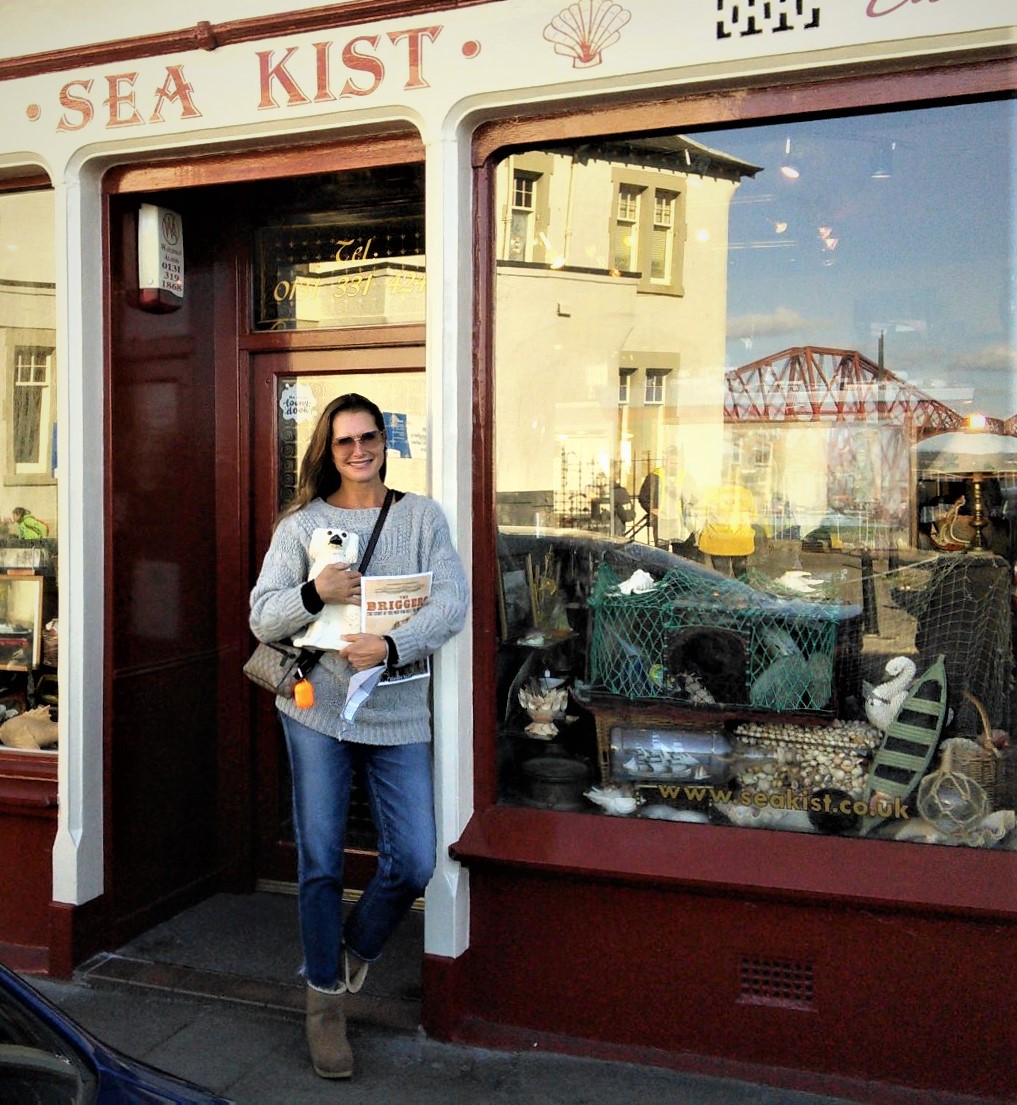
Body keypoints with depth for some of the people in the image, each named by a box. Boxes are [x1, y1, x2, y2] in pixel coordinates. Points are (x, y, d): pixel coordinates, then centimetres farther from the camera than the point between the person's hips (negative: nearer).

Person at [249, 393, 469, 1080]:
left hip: (400, 716, 1)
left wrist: (391, 646, -20)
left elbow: (453, 602, -6)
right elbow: (262, 619, 2)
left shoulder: (422, 516, 5)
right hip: (318, 711, 0)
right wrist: (315, 593, -18)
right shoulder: (301, 524, 5)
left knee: (415, 863, 0)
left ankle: (356, 950, 31)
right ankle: (326, 1002, 25)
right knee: (321, 863, 6)